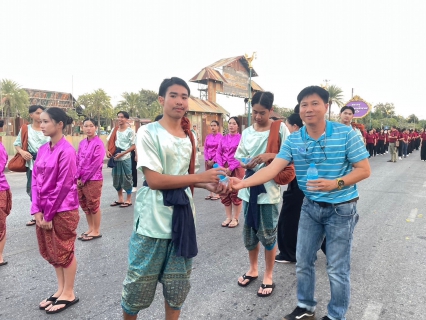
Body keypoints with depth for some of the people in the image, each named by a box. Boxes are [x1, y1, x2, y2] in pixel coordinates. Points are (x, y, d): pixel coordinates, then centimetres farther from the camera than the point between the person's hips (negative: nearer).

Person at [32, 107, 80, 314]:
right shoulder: (43, 149, 7)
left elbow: (63, 186, -17)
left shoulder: (66, 151, -16)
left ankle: (69, 294, 22)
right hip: (44, 210, 8)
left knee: (64, 252, 6)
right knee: (50, 251, 17)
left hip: (63, 210, -8)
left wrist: (48, 214, -13)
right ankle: (60, 289, 34)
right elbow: (35, 179, 5)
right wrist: (37, 210, -4)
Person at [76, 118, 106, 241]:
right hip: (81, 179, 7)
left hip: (93, 180, -7)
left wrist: (83, 179, -13)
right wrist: (78, 178, -3)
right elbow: (78, 161, 8)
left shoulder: (98, 144, -13)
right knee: (85, 205, 15)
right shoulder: (82, 143, 8)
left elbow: (95, 164, -17)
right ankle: (90, 228, 28)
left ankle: (96, 231, 15)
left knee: (94, 206, 3)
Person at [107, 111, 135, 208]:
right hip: (115, 158, 6)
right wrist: (107, 151, -6)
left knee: (126, 178, 3)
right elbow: (109, 142, 13)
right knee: (116, 179, 13)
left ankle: (128, 200, 16)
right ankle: (120, 199, 26)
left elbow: (133, 146, -10)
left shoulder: (130, 131, -8)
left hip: (125, 158, -6)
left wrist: (122, 153, -17)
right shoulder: (114, 130, 7)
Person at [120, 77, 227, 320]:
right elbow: (153, 180, -18)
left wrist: (209, 185, -4)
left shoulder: (190, 136, 9)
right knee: (139, 284, 10)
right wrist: (200, 177, -20)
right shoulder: (149, 132, -11)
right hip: (153, 221, -5)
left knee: (178, 287, 17)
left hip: (182, 218, 6)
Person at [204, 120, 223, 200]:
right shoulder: (208, 137, 9)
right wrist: (207, 160, -2)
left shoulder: (221, 136, -7)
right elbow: (205, 149, 9)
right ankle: (211, 193, 15)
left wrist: (213, 160, -12)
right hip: (208, 160, 5)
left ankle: (217, 193, 7)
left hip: (216, 159, -5)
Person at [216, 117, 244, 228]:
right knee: (224, 193, 10)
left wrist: (231, 168, -15)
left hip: (236, 169, -5)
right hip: (224, 169, 5)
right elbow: (218, 153, 7)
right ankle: (228, 217, 22)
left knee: (236, 194, 1)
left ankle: (236, 218, 13)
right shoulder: (223, 138, 10)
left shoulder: (241, 138, -4)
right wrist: (221, 167, -6)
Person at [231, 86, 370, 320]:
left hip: (341, 208, -4)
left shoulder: (346, 134, -14)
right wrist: (242, 183, -29)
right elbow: (273, 168, -15)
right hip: (310, 206, 4)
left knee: (337, 269, 7)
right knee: (303, 261, 14)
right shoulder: (293, 140, -5)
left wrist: (335, 184, -27)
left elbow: (364, 170, -11)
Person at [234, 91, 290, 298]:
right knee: (249, 231, 14)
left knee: (268, 234, 5)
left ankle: (268, 276, 24)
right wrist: (245, 164, -10)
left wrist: (270, 155, -22)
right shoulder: (247, 132, 7)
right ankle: (253, 269, 36)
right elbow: (240, 158, 10)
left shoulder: (280, 128, -6)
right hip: (249, 187, 5)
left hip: (269, 188, -4)